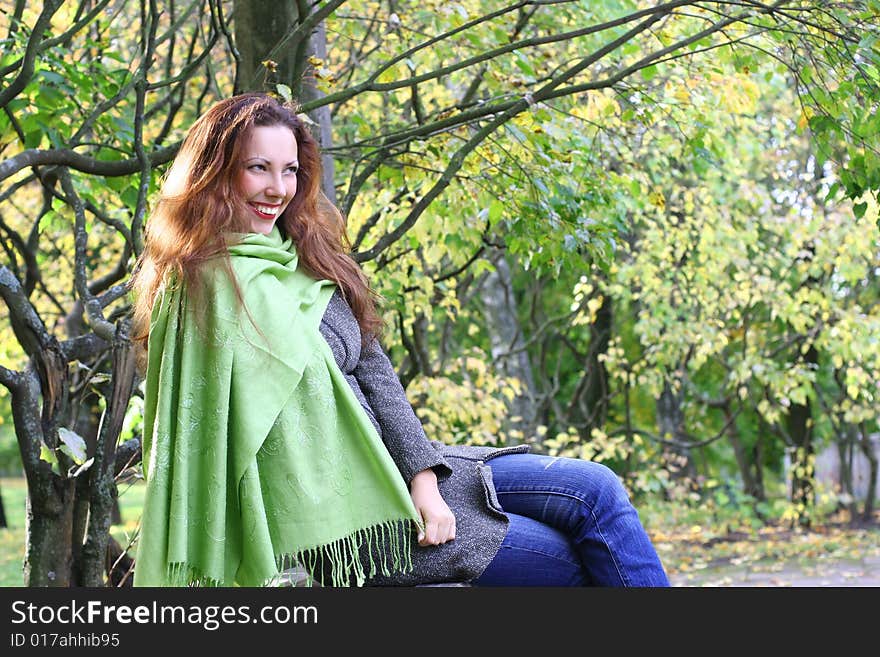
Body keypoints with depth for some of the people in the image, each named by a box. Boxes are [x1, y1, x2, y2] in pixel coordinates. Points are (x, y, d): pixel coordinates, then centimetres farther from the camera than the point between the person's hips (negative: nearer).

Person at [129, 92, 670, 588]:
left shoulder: (306, 257, 11)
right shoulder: (206, 287, -14)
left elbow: (373, 369, 6)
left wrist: (424, 478, -7)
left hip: (391, 464, 8)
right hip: (330, 519, -8)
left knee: (597, 489, 0)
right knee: (562, 559, -10)